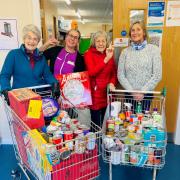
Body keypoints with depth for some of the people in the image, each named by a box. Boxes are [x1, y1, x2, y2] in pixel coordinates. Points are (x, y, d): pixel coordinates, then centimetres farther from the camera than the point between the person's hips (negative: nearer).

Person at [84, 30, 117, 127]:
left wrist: (112, 83, -9)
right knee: (97, 124, 2)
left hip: (108, 93, 5)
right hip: (96, 94, -5)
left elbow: (114, 73, 12)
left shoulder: (109, 54, 11)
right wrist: (106, 59, -28)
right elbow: (92, 72, -20)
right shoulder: (89, 54, -5)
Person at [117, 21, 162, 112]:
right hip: (129, 94, 1)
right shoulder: (125, 51, 1)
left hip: (146, 94, -1)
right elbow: (120, 75, -2)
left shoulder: (153, 49, -3)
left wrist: (142, 91, -12)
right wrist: (132, 91, -10)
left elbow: (157, 75, -7)